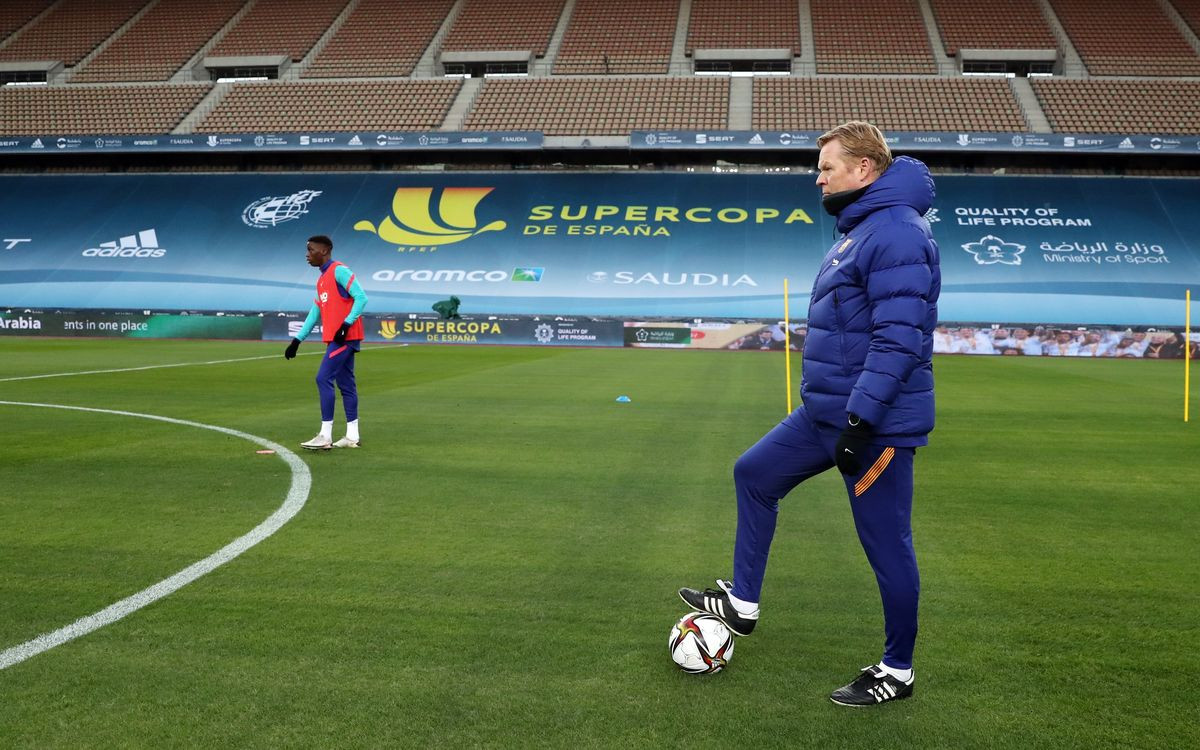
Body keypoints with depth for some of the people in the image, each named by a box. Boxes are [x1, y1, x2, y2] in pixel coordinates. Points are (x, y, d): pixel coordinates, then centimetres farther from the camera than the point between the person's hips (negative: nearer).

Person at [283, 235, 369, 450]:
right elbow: (315, 313, 22)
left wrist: (346, 324, -24)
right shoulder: (322, 279, 20)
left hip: (345, 337, -9)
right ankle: (352, 436, 12)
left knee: (323, 379, -11)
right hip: (336, 338, 9)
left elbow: (361, 298, -17)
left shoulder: (339, 270, -9)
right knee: (345, 384, 9)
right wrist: (297, 340, 18)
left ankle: (325, 436, -8)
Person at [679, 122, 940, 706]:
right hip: (827, 414, 11)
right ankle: (741, 603, 28)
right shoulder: (859, 230, 14)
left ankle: (898, 671, 19)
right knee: (754, 474, 16)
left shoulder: (898, 232, -18)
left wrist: (861, 420, -28)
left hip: (876, 423, -10)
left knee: (887, 546, 2)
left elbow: (900, 338, -26)